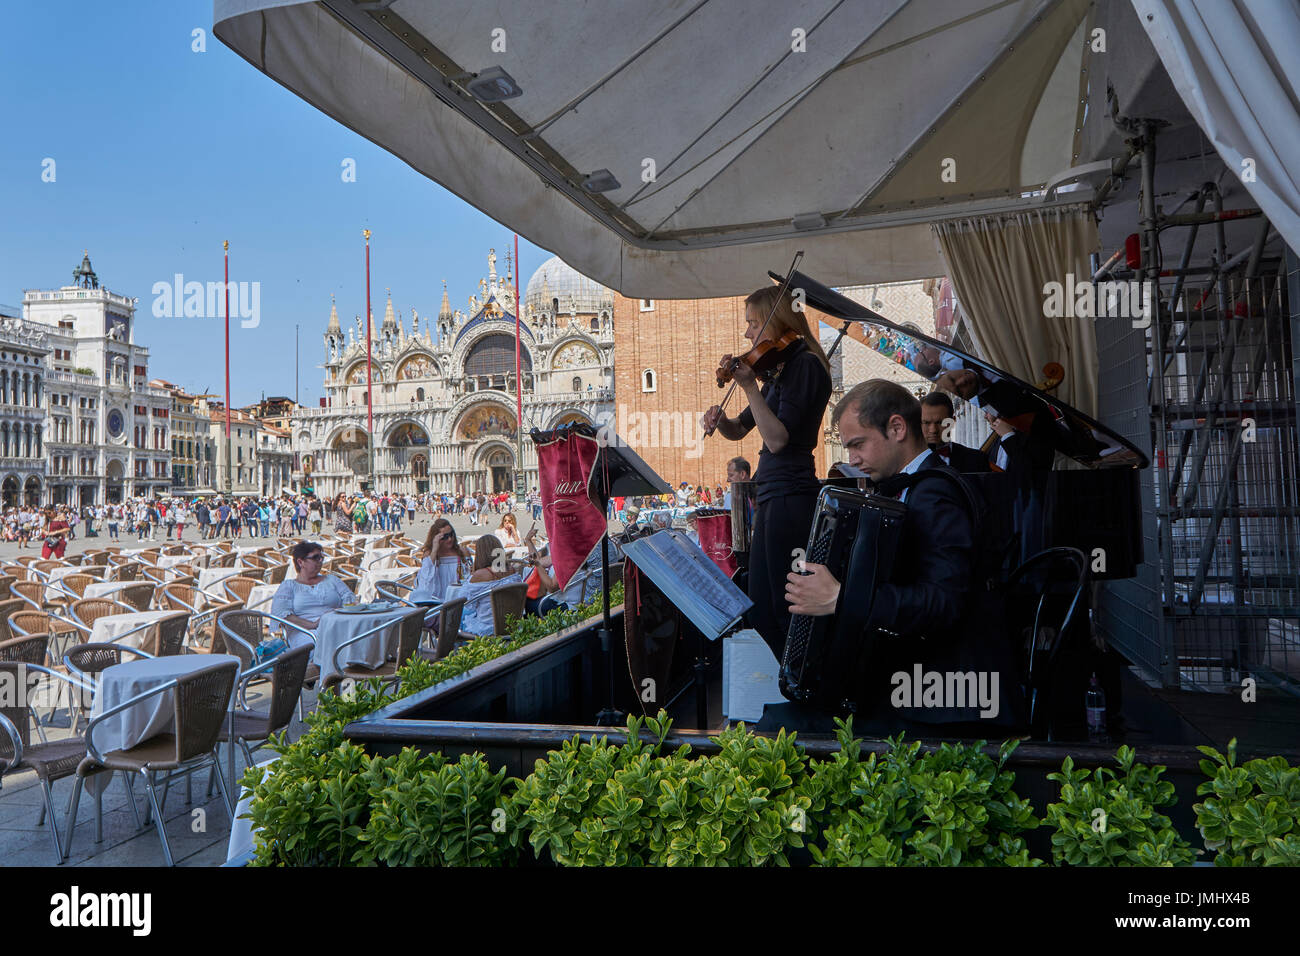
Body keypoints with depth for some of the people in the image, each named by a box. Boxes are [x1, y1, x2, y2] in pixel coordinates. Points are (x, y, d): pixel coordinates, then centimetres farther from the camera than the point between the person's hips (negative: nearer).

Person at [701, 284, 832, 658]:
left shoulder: (804, 364, -10)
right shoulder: (780, 370, 18)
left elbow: (778, 439, -19)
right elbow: (739, 430, 23)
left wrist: (749, 386, -20)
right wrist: (719, 420, 2)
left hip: (790, 498, -10)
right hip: (773, 499, 10)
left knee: (785, 611, -6)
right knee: (762, 611, 13)